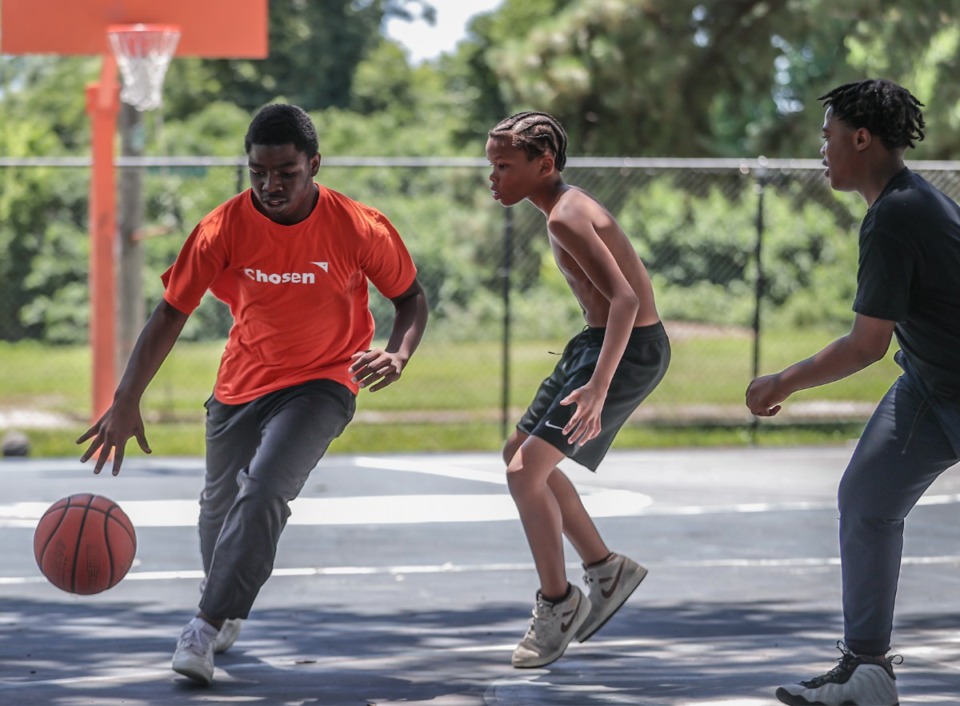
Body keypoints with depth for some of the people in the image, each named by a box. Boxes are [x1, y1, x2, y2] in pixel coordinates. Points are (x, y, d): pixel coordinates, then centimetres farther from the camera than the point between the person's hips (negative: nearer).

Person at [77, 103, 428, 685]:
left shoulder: (359, 228, -18)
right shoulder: (225, 228, -16)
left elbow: (411, 297, -2)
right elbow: (172, 313, -11)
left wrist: (397, 356, -22)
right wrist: (127, 402, -19)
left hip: (321, 385, -3)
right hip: (241, 385, 3)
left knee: (263, 492, -25)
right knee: (220, 505, 16)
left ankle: (207, 627, -18)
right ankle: (227, 612, 45)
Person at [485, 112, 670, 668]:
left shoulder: (566, 217, -20)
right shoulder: (570, 206, 11)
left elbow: (625, 299, -29)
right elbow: (623, 287, 22)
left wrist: (598, 385, -37)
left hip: (628, 350, -11)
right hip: (599, 343, 11)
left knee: (527, 471, -14)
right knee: (521, 455, 17)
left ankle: (558, 602, 0)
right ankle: (606, 570, 25)